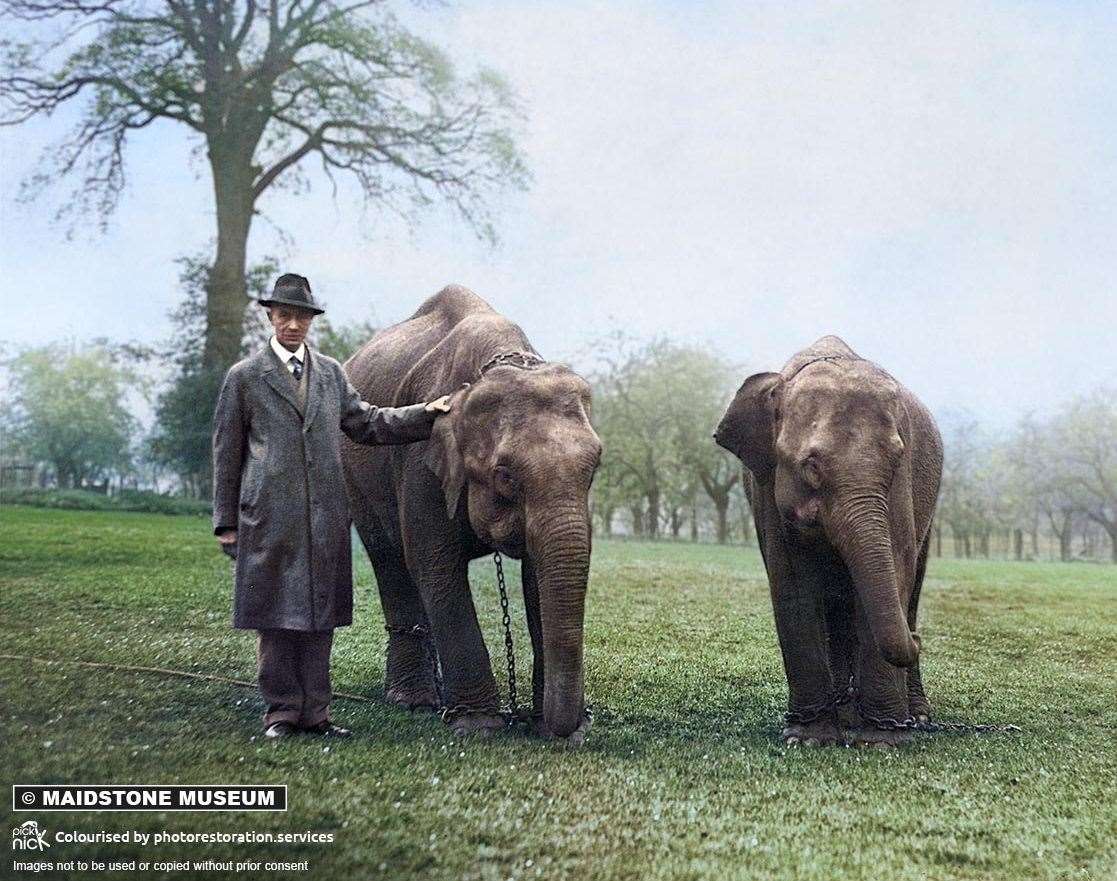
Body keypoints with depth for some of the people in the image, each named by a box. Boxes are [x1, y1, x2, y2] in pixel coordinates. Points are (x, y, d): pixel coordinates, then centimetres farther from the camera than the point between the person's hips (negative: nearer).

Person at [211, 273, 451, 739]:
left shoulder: (331, 372, 14)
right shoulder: (244, 376, 3)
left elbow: (365, 422, 16)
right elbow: (226, 451, 4)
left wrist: (425, 413, 4)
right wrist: (226, 522, 1)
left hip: (325, 516, 4)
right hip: (270, 517, -3)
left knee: (320, 617, 7)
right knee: (275, 618, 2)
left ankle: (314, 713, 16)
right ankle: (282, 713, 12)